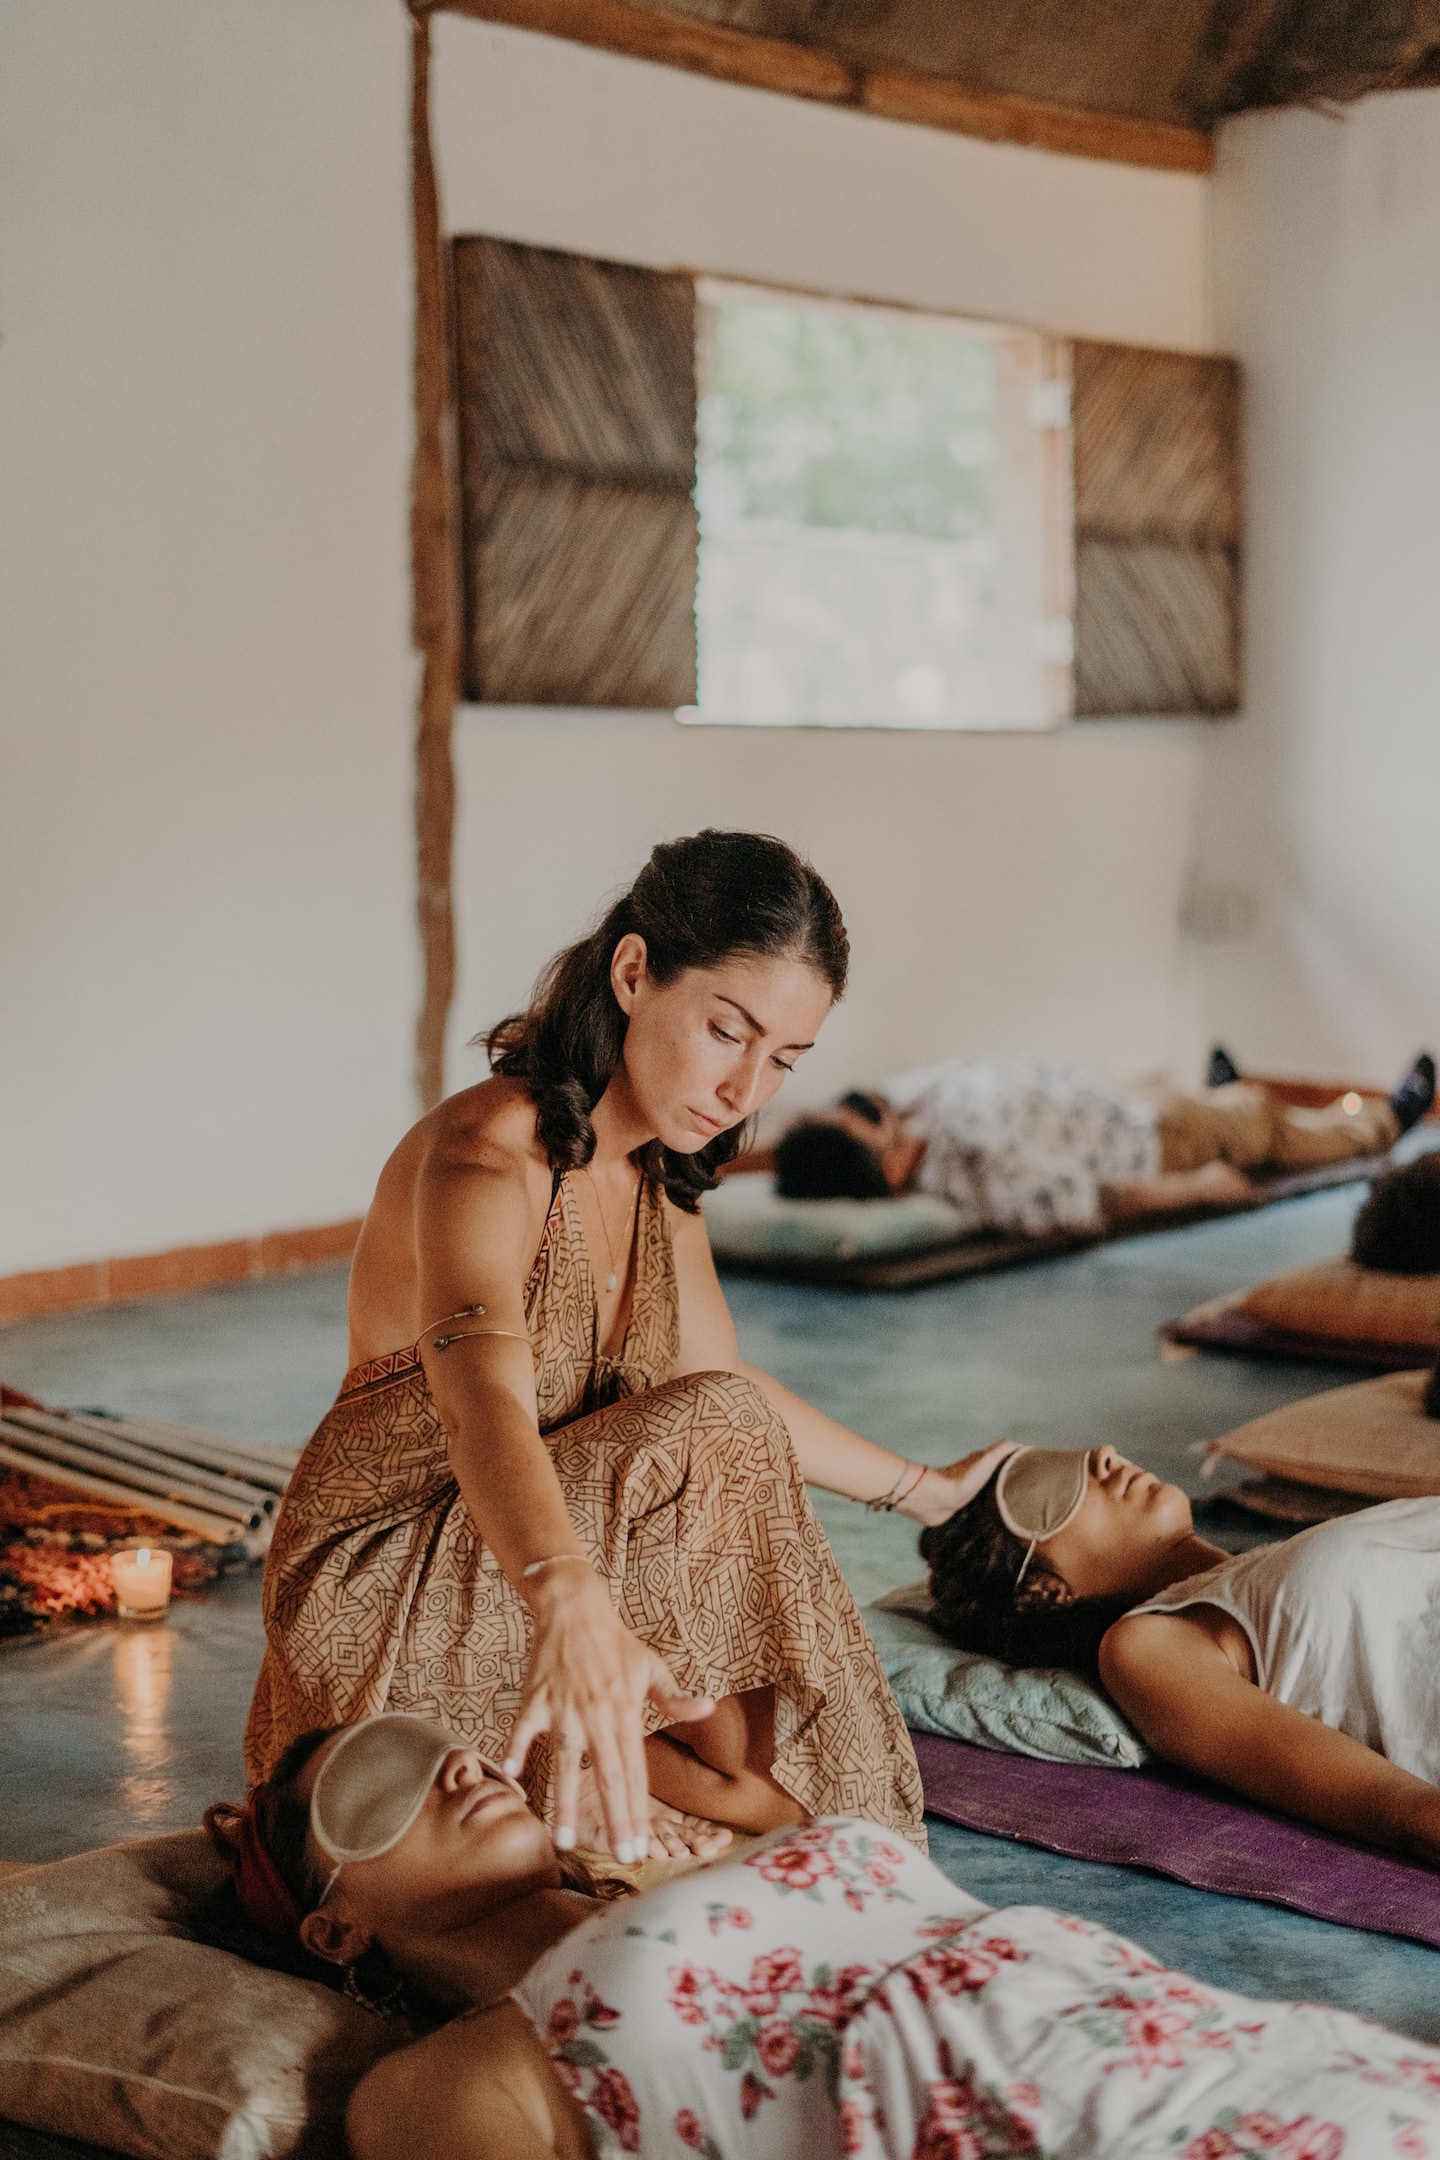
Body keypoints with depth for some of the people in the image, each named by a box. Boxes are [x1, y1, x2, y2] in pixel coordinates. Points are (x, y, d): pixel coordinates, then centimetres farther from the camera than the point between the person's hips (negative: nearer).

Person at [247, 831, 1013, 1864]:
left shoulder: (657, 1178, 3)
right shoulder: (486, 1157, -25)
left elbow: (730, 1383, 18)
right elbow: (484, 1407, -45)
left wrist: (929, 1489, 23)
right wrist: (574, 1612, -63)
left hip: (517, 1568, 8)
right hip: (384, 1599, -8)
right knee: (707, 1435, -27)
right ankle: (731, 1785, -12)